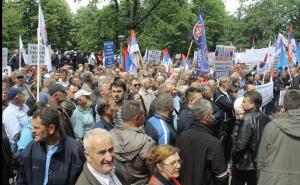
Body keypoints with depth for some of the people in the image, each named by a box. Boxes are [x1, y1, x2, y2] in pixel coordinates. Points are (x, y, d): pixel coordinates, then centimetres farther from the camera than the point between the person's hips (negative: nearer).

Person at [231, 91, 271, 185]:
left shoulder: (248, 119, -20)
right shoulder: (266, 118, 0)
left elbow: (240, 144, -23)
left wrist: (233, 158, -8)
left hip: (244, 163, -6)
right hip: (260, 163, 6)